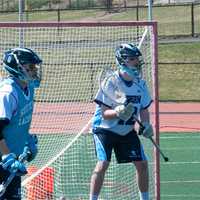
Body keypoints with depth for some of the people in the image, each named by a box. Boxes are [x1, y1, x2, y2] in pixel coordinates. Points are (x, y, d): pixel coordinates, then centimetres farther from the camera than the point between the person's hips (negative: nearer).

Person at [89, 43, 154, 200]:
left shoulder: (140, 83, -3)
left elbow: (144, 109, 8)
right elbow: (104, 114, -20)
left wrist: (146, 125, -11)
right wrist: (118, 112, -40)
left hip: (127, 130, 5)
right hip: (105, 129, -5)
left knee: (142, 163, 2)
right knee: (103, 164, -20)